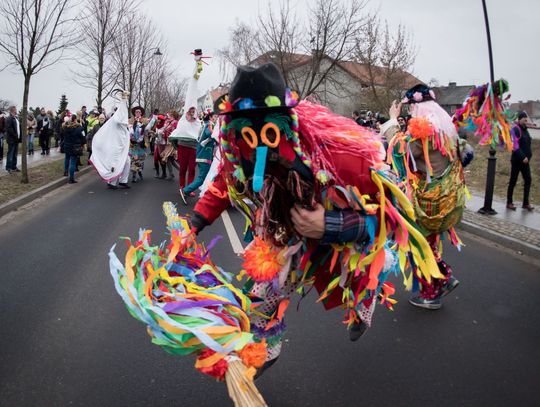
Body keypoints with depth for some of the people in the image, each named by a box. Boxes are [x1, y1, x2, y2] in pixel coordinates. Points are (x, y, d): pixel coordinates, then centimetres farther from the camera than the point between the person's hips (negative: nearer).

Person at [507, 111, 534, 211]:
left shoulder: (525, 129, 12)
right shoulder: (515, 129, -12)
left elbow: (527, 144, 16)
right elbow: (515, 145, -19)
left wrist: (528, 156, 7)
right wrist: (523, 157, -23)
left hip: (525, 160, 7)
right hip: (517, 160, -7)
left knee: (528, 180, 4)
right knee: (513, 181, 2)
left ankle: (526, 203, 10)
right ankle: (509, 202, 13)